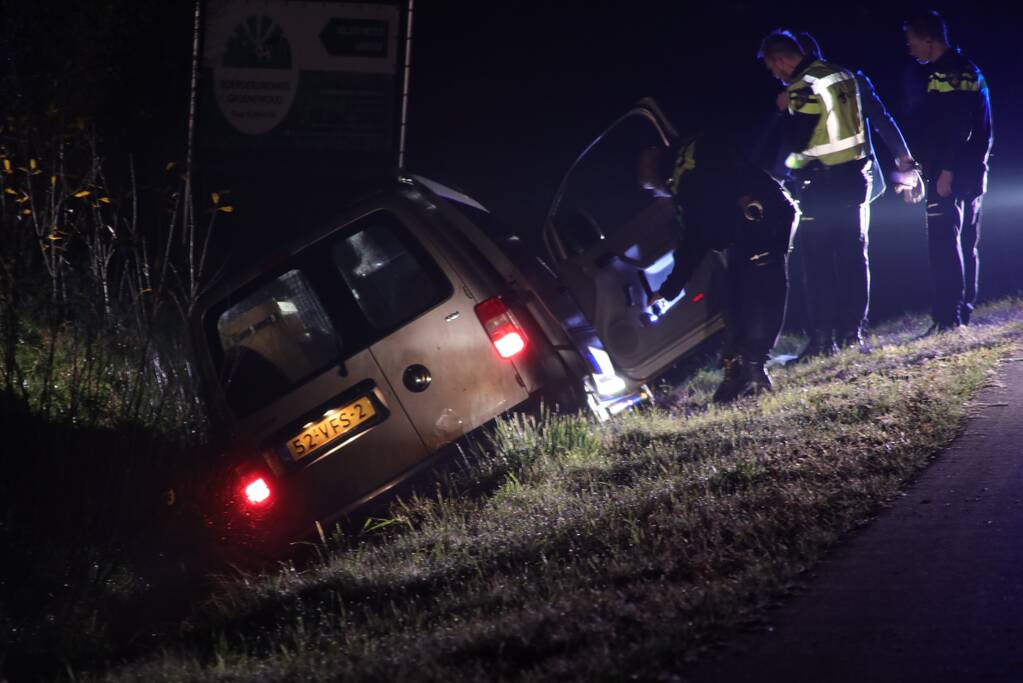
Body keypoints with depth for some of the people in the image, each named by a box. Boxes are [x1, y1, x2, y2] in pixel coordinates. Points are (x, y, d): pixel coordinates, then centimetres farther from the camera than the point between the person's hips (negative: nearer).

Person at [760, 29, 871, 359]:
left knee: (819, 261, -3)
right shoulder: (842, 75, 9)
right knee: (853, 255, 12)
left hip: (823, 184, -8)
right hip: (855, 175, 8)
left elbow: (795, 144, -16)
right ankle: (852, 330, 16)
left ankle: (823, 337, -4)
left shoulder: (804, 88, -16)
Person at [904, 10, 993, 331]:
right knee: (966, 246, 13)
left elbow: (957, 127, -22)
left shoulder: (946, 73, -13)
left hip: (949, 176, -10)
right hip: (973, 172, 10)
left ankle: (947, 317, -15)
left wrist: (945, 171, -24)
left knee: (944, 245, -11)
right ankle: (964, 312, 16)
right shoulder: (968, 70, 18)